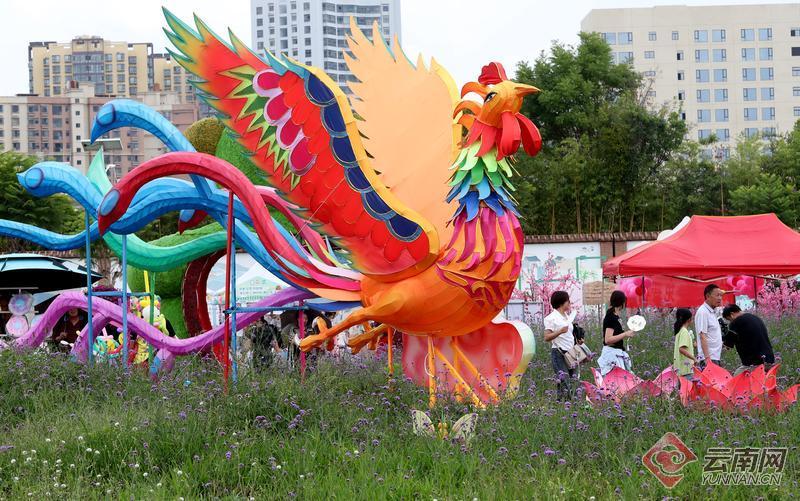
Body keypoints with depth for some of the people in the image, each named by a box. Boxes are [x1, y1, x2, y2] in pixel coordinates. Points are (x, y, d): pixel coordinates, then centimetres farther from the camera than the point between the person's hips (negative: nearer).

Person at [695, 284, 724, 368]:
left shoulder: (713, 311, 18)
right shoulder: (703, 312, -12)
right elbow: (702, 336, -19)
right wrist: (707, 358, -24)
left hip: (715, 357, 10)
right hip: (709, 358, -10)